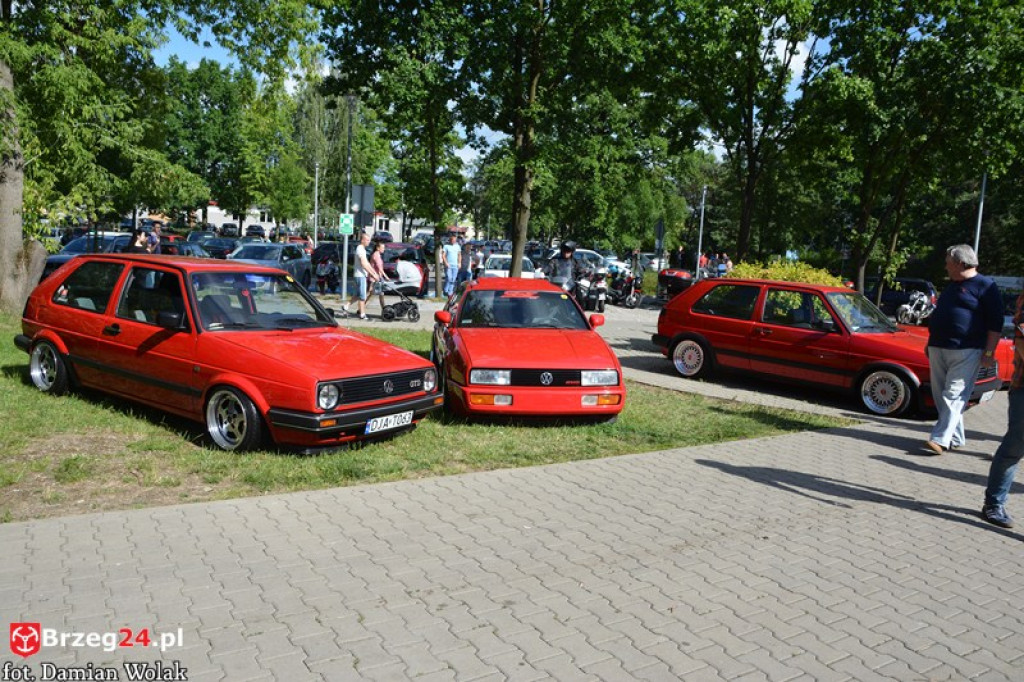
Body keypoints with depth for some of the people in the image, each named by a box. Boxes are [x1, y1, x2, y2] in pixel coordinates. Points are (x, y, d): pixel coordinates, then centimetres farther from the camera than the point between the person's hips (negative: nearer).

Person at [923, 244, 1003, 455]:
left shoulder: (985, 286, -5)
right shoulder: (951, 286, 19)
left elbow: (995, 323, -9)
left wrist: (989, 352, -14)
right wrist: (931, 343, 25)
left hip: (966, 352, -8)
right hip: (938, 349, 8)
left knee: (954, 396, -11)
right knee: (941, 396, 8)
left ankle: (940, 439, -15)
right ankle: (955, 438, 17)